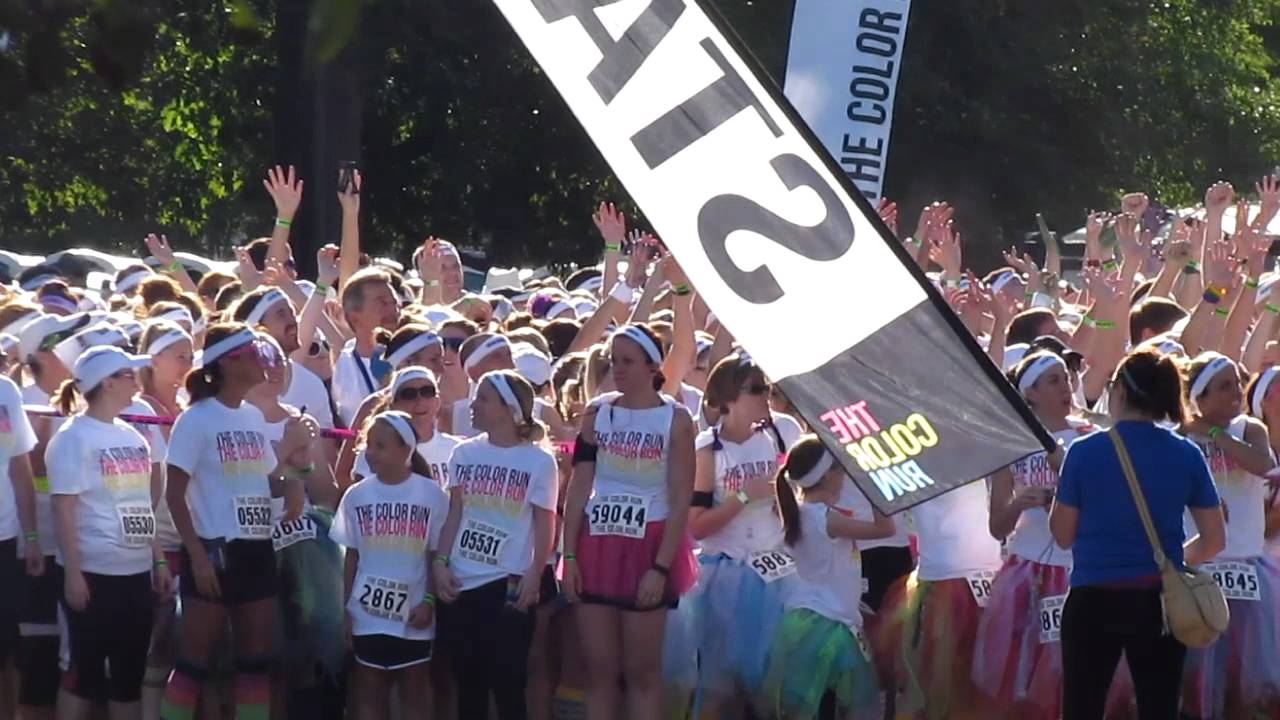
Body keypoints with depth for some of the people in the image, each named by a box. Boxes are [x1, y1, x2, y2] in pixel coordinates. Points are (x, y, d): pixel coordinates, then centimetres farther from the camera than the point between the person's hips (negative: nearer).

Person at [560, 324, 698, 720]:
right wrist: (570, 557, -2)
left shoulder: (675, 420, -4)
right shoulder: (598, 414, 6)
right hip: (597, 544, 3)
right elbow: (578, 489, 5)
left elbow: (681, 500, -7)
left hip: (648, 546, -3)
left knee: (642, 670, 2)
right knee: (599, 669, 6)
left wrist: (661, 567, -14)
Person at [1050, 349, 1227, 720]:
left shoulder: (1085, 452, -6)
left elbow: (1063, 535, 2)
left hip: (1094, 600, -2)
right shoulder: (1186, 455, 0)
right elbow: (1214, 540, 4)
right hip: (1160, 602, 2)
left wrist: (1061, 483, 17)